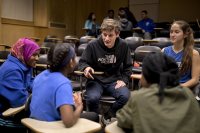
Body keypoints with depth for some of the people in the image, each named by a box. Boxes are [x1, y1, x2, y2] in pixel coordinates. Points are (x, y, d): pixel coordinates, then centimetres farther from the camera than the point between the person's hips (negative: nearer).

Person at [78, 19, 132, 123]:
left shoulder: (123, 46, -4)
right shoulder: (93, 45, -10)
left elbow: (128, 66, 11)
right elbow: (82, 62, 2)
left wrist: (124, 80, -4)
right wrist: (86, 68, -22)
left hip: (114, 80, 2)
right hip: (96, 80, -2)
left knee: (125, 96, -28)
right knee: (92, 98, -34)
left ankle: (107, 117, 2)